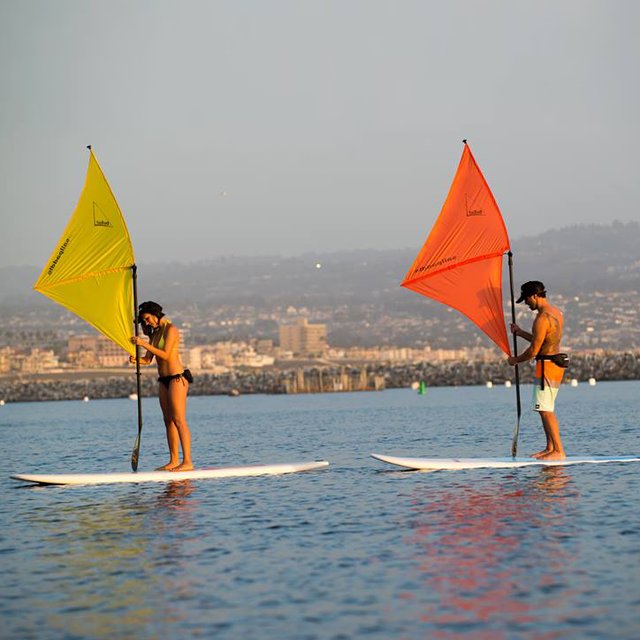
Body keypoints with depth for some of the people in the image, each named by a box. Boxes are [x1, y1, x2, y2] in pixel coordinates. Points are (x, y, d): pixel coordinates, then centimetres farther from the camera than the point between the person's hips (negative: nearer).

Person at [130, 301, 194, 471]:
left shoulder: (171, 330, -9)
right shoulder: (154, 333, 15)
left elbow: (165, 355, -19)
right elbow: (148, 359, 12)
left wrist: (144, 344, -21)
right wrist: (136, 359, -9)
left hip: (177, 377, -9)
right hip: (163, 380, 9)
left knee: (179, 420, -13)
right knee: (169, 421, 7)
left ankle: (187, 462, -16)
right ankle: (174, 461, 8)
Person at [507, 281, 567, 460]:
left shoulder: (542, 318, -19)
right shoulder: (556, 312, 13)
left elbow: (533, 351, -17)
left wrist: (515, 360, -1)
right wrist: (520, 333, 24)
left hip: (546, 365, -10)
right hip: (556, 362, 10)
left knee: (545, 410, -9)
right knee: (546, 409, 16)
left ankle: (559, 451, -10)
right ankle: (550, 448, 20)